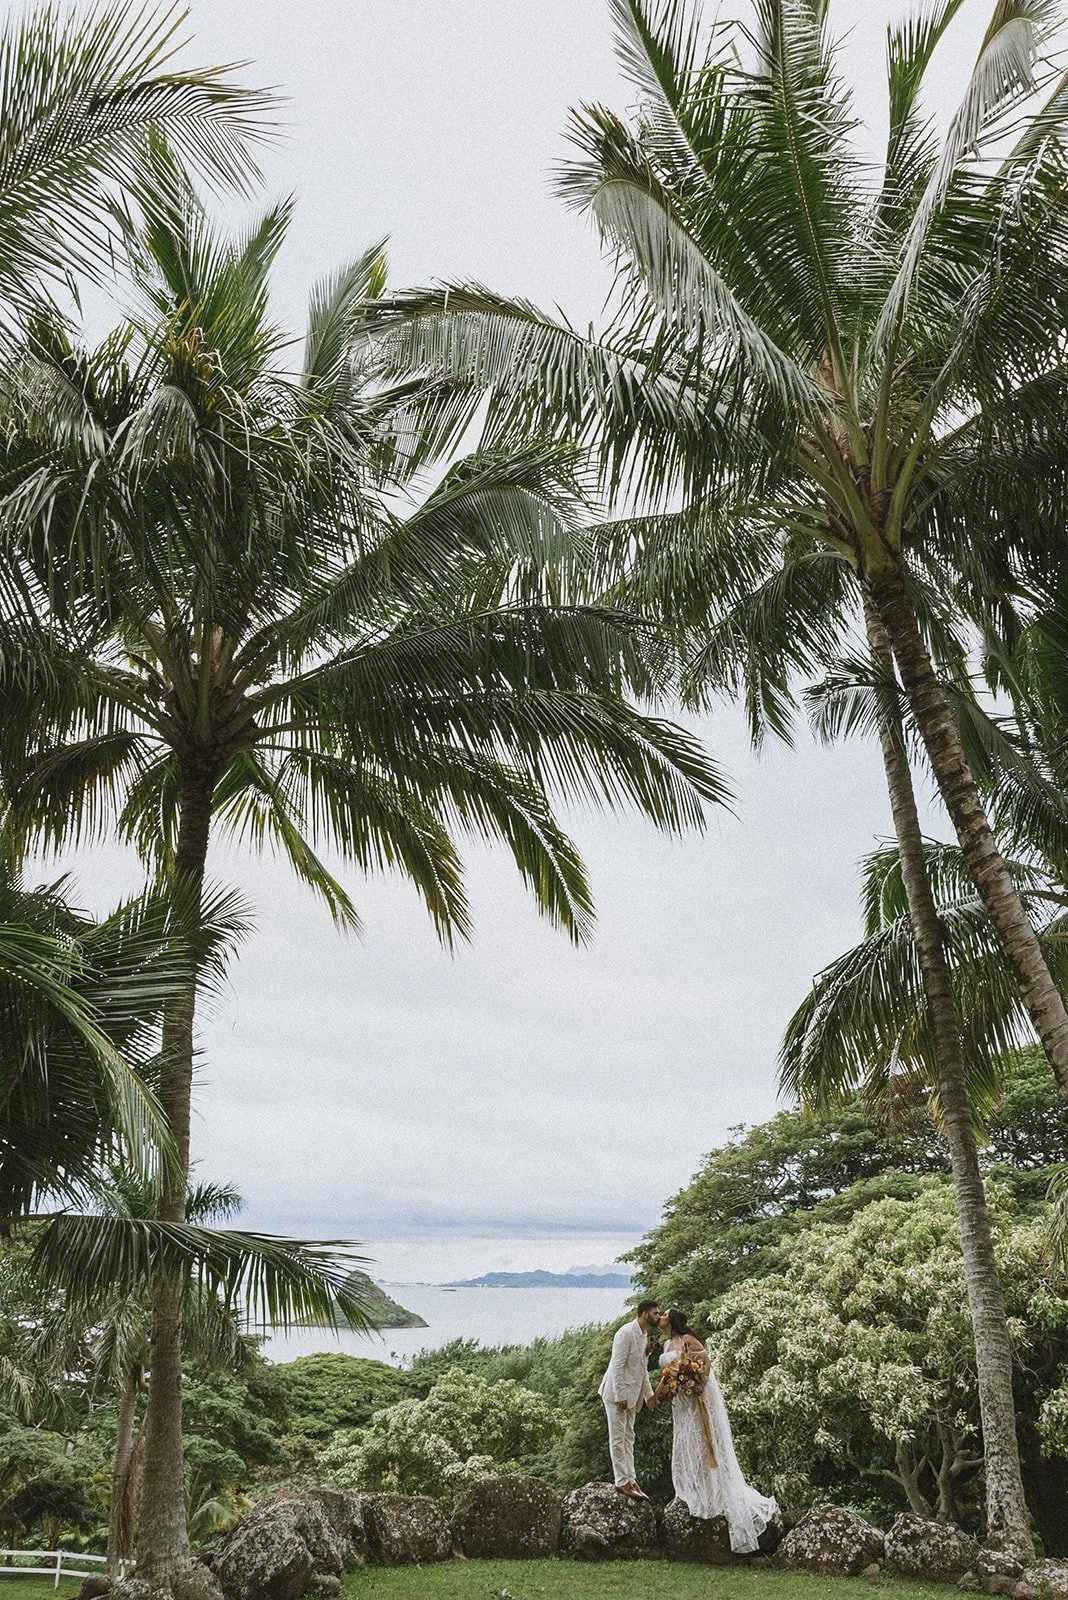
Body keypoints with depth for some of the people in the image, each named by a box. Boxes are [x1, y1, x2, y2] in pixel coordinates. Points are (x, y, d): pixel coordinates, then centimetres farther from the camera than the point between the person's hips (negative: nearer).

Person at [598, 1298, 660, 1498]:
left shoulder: (644, 1336, 10)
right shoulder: (626, 1333, -19)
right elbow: (617, 1366, -22)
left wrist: (648, 1393, 16)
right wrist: (620, 1396, -23)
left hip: (632, 1395, 9)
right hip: (618, 1393, -9)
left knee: (628, 1438, 14)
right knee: (618, 1438, -1)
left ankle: (630, 1480, 19)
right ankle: (622, 1482, 4)